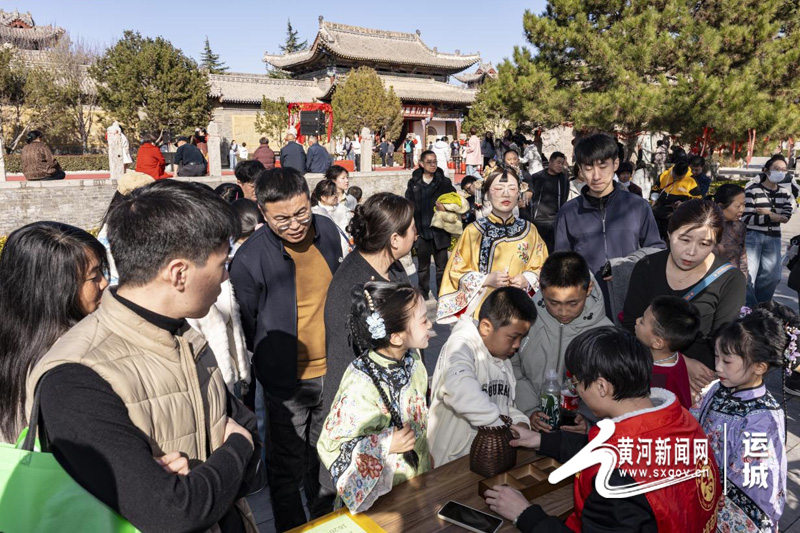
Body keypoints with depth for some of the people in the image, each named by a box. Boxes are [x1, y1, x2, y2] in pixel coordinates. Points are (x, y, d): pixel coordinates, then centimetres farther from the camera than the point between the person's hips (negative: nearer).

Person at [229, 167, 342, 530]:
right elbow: (244, 324, -6)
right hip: (287, 380, -4)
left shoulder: (327, 231, -5)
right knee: (287, 468, 11)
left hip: (332, 371, 5)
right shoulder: (249, 258, -21)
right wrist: (270, 360, 5)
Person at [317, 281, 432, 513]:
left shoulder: (412, 357, -10)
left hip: (417, 474, 7)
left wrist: (425, 453, 13)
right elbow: (330, 446, -25)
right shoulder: (360, 386, -34)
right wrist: (386, 445, -30)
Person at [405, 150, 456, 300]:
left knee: (442, 266, 4)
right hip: (421, 231, 1)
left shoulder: (445, 182, 1)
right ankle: (423, 293, 27)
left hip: (439, 230, -1)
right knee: (423, 266, 13)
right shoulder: (413, 183, 3)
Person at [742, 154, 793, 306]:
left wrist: (766, 212, -14)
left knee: (772, 276, 5)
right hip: (752, 236, -6)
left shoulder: (785, 194, 9)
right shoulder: (752, 191, -10)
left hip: (773, 238, 6)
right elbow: (746, 218, -15)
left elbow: (785, 218, 0)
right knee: (748, 275, -7)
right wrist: (773, 216, -13)